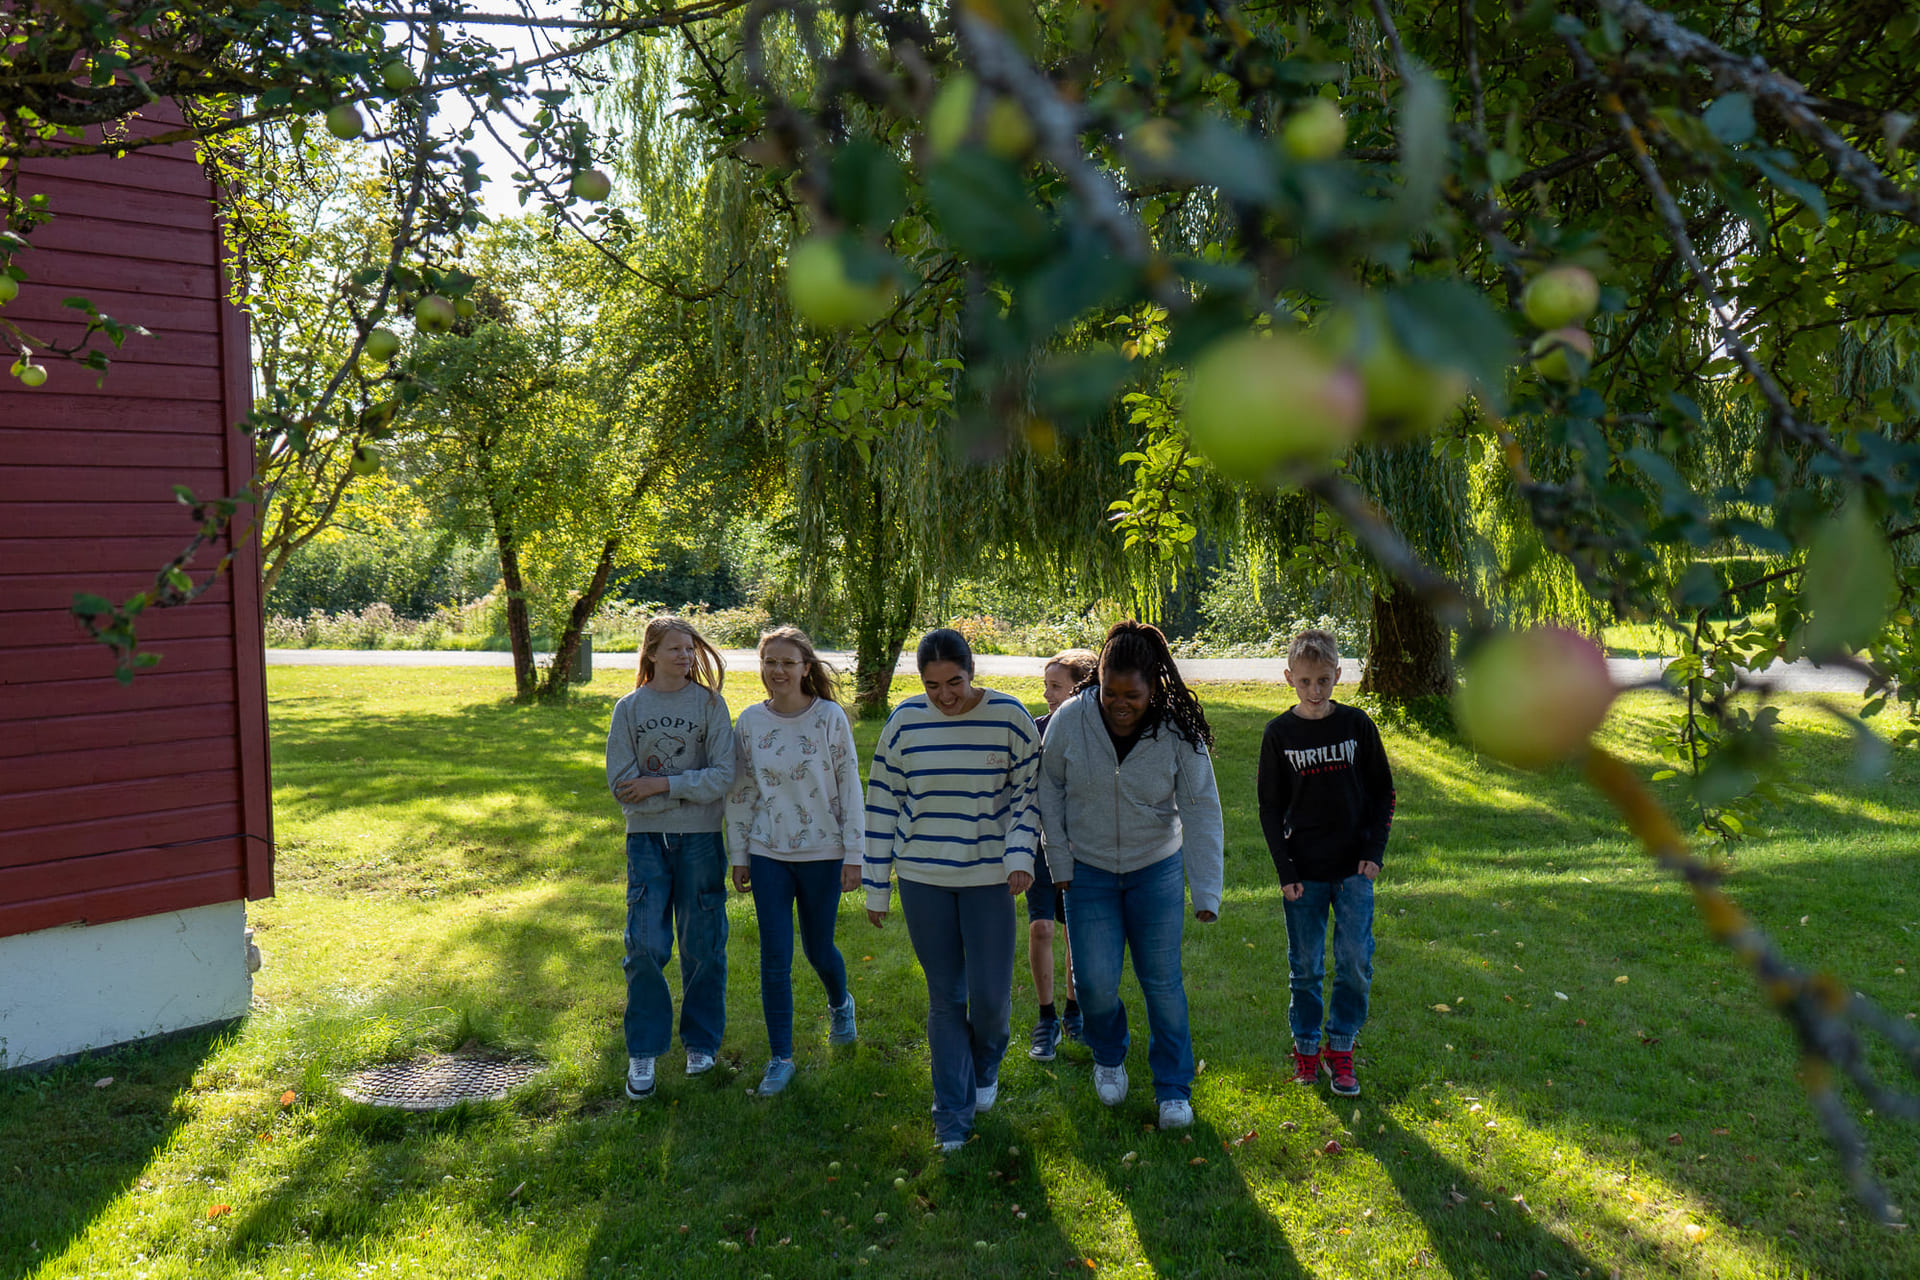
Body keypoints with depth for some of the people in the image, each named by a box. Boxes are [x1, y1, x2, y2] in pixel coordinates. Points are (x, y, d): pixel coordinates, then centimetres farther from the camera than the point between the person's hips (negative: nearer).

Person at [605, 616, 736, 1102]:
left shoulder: (709, 704, 1)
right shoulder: (629, 708, 4)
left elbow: (722, 778, -8)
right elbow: (622, 784, -4)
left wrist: (661, 784, -12)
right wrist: (688, 790, -9)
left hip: (700, 838, 0)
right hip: (647, 839, 1)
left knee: (702, 948, 6)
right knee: (645, 946, -4)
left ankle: (701, 1043, 23)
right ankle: (643, 1053, 10)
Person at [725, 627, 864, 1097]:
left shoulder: (830, 717, -7)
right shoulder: (750, 722, 0)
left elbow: (849, 787, -5)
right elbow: (740, 792, 7)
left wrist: (853, 854, -6)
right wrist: (738, 855, 8)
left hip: (822, 853, -1)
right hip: (768, 855, 2)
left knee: (818, 950, 13)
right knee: (774, 960, -1)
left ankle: (840, 1005, 47)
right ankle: (780, 1058, 13)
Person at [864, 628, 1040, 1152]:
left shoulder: (1009, 717, -7)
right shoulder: (904, 722, -4)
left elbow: (1028, 791, 2)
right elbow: (883, 803, 3)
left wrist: (1020, 855, -13)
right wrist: (876, 887, 4)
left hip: (988, 876, -1)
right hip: (922, 878, 1)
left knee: (990, 993, 1)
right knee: (945, 997, 6)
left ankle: (985, 1067, 36)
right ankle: (953, 1114, 20)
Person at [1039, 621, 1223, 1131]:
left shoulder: (1177, 731, -17)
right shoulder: (1070, 720, -16)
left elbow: (1201, 810, -14)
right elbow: (1049, 791, -2)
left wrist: (1206, 892, -19)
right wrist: (1060, 864, -3)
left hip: (1156, 870, 0)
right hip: (1089, 871, 0)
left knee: (1162, 981, 4)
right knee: (1095, 981, -1)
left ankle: (1173, 1088, 23)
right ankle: (1108, 1059, 31)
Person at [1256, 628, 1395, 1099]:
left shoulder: (1357, 725, -1)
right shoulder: (1279, 733, -3)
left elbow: (1383, 793, 7)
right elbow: (1270, 807, 2)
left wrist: (1374, 852, -3)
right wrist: (1285, 871, -5)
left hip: (1354, 867, 1)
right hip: (1304, 871, 0)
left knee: (1355, 962, 1)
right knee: (1305, 966, 7)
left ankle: (1341, 1049, 17)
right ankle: (1306, 1048, 23)